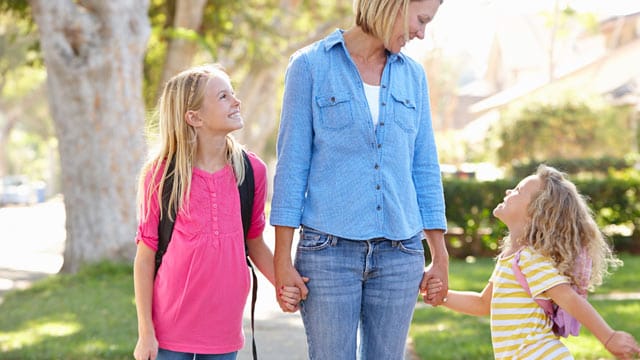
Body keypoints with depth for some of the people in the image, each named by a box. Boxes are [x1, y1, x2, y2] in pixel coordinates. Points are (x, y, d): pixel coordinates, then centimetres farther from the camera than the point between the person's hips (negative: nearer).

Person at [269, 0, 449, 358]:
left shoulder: (412, 76, 10)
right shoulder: (311, 66, -2)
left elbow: (425, 168, 13)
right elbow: (292, 163, -3)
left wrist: (440, 257, 10)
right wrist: (283, 258, -7)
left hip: (400, 252, 4)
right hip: (330, 249, -4)